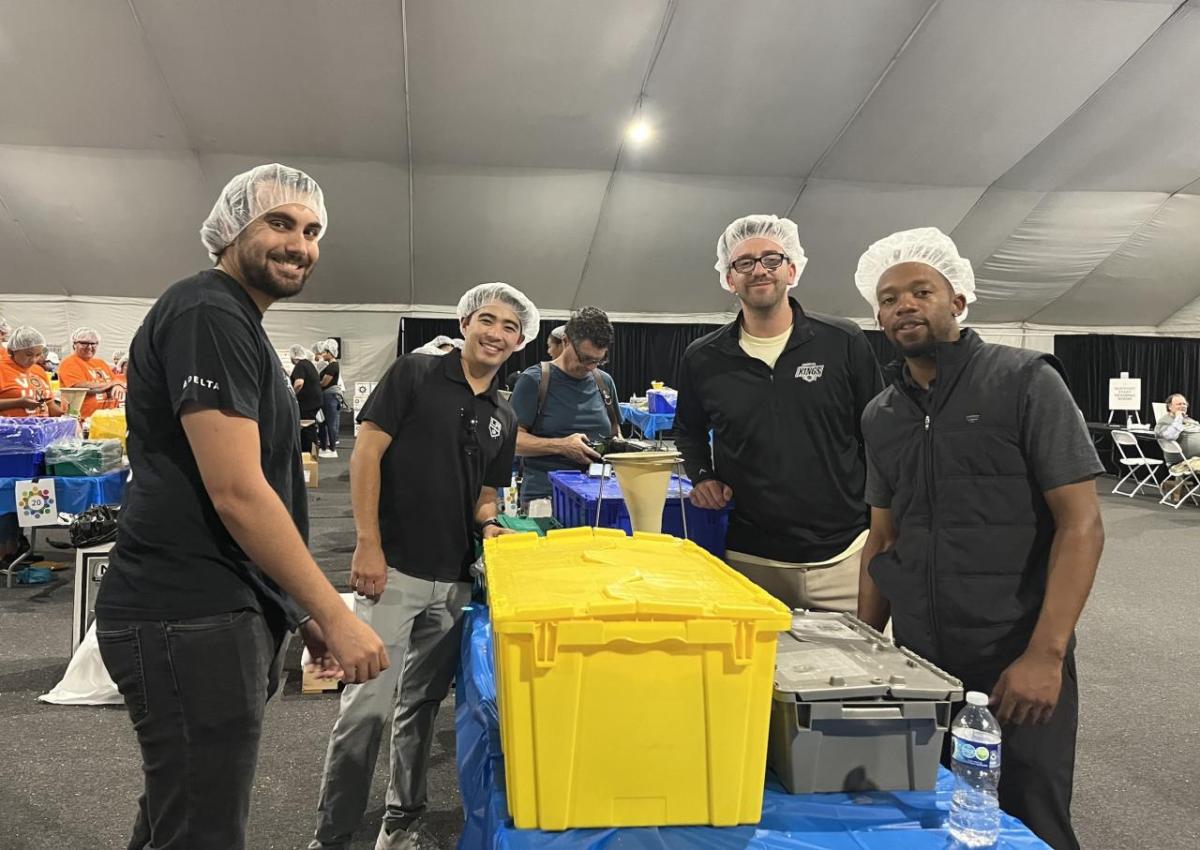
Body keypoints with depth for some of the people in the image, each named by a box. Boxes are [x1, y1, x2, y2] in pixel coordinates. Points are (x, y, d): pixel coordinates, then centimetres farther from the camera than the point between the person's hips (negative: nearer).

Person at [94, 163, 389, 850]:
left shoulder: (238, 324, 18)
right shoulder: (206, 313, -13)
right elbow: (236, 492, -21)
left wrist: (302, 611, 19)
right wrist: (335, 614, -16)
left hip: (228, 613, 10)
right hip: (191, 621, -10)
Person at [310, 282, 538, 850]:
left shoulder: (503, 418, 12)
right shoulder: (415, 373, -4)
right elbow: (366, 452, -9)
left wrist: (488, 522, -4)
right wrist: (368, 544, -14)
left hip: (455, 578, 6)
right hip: (392, 567, -5)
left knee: (422, 702, 15)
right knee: (368, 702, -4)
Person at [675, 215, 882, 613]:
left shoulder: (844, 343, -2)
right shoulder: (702, 359, 3)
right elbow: (688, 431, 21)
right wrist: (702, 475, 2)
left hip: (845, 556, -1)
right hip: (751, 561, 1)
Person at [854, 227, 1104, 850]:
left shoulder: (1025, 382, -7)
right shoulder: (880, 417, 7)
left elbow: (1081, 524, -11)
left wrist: (1045, 654, -18)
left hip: (1018, 667, -4)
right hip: (917, 664, 5)